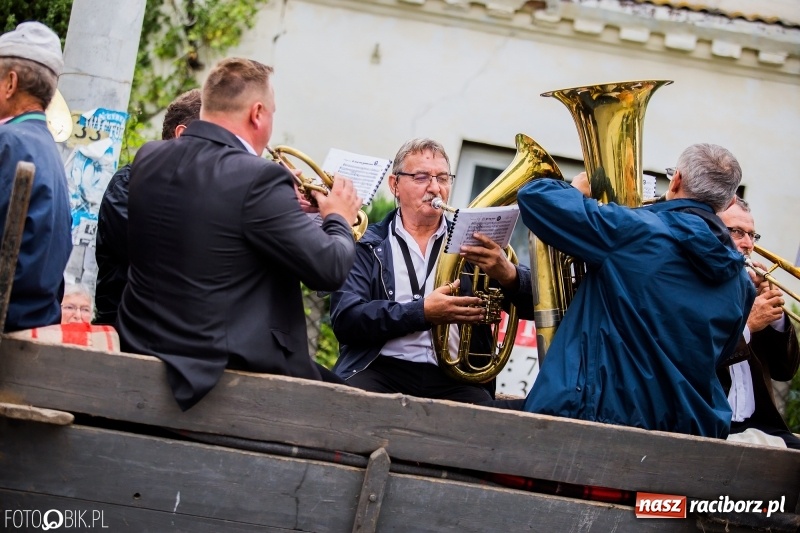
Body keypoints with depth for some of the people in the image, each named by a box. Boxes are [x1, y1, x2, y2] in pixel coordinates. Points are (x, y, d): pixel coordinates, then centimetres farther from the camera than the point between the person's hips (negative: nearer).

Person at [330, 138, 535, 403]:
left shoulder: (472, 242, 15)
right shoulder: (366, 244, 11)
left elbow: (534, 304, 6)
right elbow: (345, 319, -3)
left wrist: (508, 274, -17)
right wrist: (423, 312, -15)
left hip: (456, 378, 1)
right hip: (382, 369, -1)